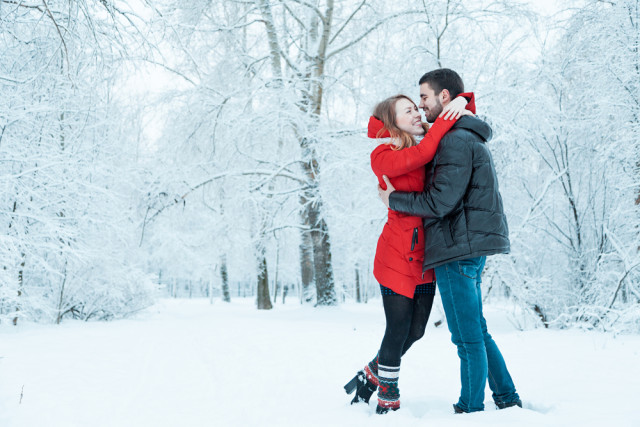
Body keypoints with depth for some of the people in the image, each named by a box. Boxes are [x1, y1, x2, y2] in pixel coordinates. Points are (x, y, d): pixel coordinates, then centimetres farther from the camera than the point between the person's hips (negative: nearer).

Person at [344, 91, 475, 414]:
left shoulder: (429, 151, 11)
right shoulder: (384, 157, -7)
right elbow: (421, 154, -26)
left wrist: (462, 101, -5)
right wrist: (449, 116, -18)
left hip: (426, 258, 7)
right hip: (397, 256, -7)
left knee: (415, 331, 12)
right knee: (398, 331, 1)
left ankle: (371, 375, 35)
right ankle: (388, 401, 20)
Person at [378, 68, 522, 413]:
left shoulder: (457, 141, -13)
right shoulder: (468, 139, 20)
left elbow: (440, 202, -19)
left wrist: (393, 199, -6)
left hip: (458, 248, -11)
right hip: (468, 249, 11)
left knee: (468, 337, -3)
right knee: (476, 332, 17)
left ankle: (471, 409, 6)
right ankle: (507, 399, 23)